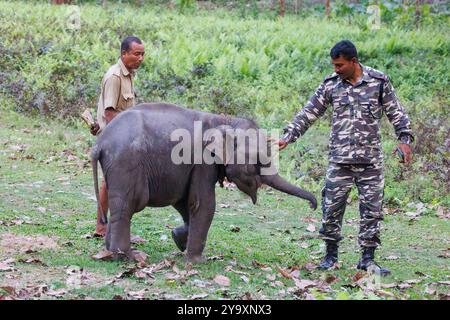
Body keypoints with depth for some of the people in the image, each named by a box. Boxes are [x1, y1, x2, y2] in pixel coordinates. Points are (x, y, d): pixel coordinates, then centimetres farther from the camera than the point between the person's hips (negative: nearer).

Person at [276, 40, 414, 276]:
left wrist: (404, 139, -9)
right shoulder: (330, 84, 2)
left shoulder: (379, 81, -2)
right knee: (332, 206, 0)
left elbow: (396, 113, 3)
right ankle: (331, 255, 14)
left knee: (372, 209, 1)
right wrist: (287, 137, -2)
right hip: (340, 159, 1)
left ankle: (368, 258, 10)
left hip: (371, 159, -1)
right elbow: (308, 113, 5)